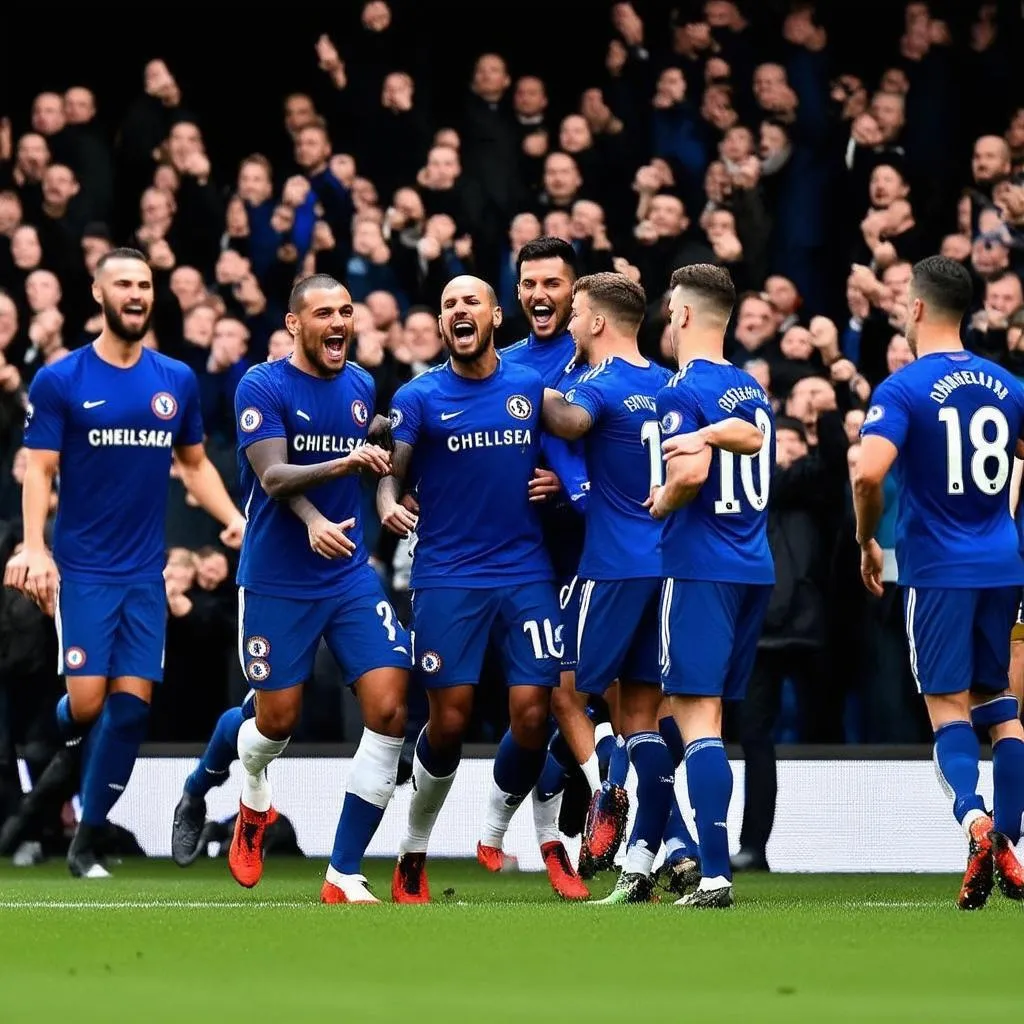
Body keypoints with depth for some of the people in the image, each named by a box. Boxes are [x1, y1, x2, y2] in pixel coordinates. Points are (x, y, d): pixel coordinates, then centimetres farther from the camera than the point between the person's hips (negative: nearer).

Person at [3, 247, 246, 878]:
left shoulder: (178, 381, 7)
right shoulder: (60, 381, -4)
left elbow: (195, 463, 17)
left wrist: (234, 518, 1)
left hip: (145, 572, 3)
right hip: (82, 569, -3)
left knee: (133, 701, -4)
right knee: (87, 700, -12)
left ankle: (88, 842, 6)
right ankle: (63, 749, 26)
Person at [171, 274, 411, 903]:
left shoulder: (361, 387, 8)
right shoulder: (263, 388, -10)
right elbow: (275, 477, -21)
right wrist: (345, 464, -35)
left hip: (352, 575, 4)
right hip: (277, 584, -4)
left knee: (389, 709, -12)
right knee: (278, 720, 3)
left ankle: (345, 877, -8)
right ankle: (253, 797, 43)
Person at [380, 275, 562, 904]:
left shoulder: (532, 386, 10)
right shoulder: (419, 397, 3)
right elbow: (392, 472, -5)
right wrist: (389, 504, -26)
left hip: (527, 571, 2)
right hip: (448, 577, -2)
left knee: (532, 714, -7)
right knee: (449, 720, -6)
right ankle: (414, 851, 13)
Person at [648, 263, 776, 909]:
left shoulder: (682, 391, -10)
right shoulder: (755, 391, 15)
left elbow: (692, 472, -24)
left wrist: (658, 504, -4)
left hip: (699, 566, -8)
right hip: (755, 567, 8)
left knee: (697, 717, -9)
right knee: (710, 715, 14)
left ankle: (716, 874, -17)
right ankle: (700, 855, 17)